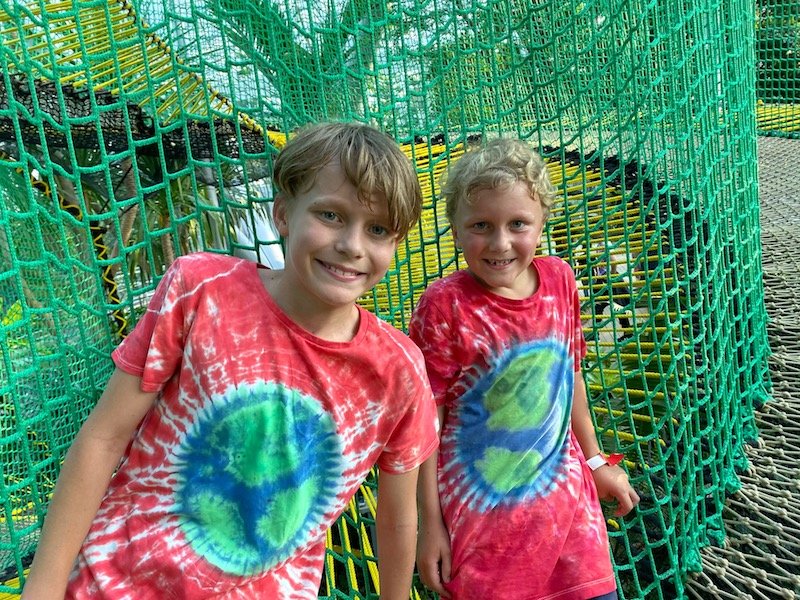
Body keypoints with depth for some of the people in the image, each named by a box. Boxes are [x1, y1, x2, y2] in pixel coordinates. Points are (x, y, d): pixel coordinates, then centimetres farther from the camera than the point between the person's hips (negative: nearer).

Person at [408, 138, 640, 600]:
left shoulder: (559, 279, -6)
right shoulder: (444, 307, -20)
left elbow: (570, 374, 7)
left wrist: (596, 460, 17)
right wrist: (430, 522, -8)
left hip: (564, 489, 4)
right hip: (480, 509, -4)